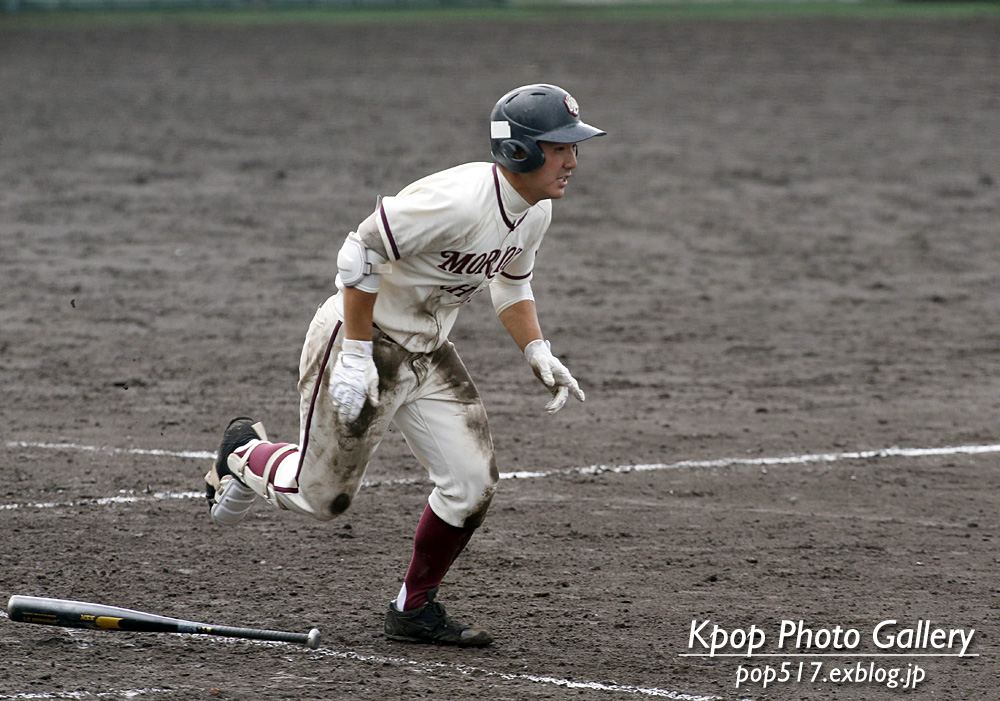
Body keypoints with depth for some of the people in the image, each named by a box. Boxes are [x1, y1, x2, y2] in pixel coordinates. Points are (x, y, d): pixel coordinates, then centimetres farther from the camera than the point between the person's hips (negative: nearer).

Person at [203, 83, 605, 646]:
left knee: (474, 484, -5)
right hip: (363, 338, -8)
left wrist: (540, 355, 1)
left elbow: (512, 286, 16)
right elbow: (360, 255, -26)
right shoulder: (455, 200, -31)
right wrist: (357, 357, -25)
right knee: (323, 498, 2)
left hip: (429, 351, 8)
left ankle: (415, 611, 13)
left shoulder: (535, 212, -2)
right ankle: (246, 453, 34)